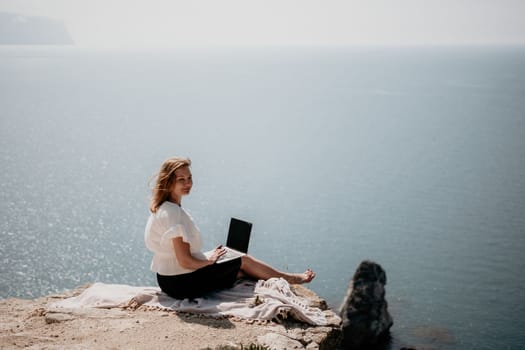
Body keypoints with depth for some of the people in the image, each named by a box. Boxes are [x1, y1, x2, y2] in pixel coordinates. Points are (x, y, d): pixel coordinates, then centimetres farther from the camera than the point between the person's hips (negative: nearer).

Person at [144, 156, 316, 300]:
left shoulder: (162, 209, 7)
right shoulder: (174, 213, -25)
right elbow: (185, 261, -25)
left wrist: (207, 257, 12)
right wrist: (209, 260, -8)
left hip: (168, 279, 10)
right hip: (183, 283, -10)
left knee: (240, 271, 19)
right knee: (244, 261, 7)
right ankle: (288, 278, 26)